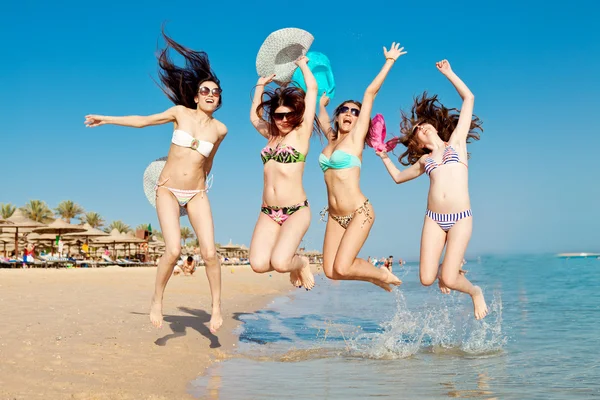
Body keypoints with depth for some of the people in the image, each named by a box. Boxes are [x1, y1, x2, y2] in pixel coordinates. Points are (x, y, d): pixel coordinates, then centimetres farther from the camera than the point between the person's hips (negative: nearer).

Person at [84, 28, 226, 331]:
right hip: (167, 191, -1)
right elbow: (142, 121, 11)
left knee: (209, 253, -11)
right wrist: (106, 119, 18)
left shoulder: (220, 129, 1)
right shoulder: (181, 112, -2)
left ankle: (217, 307, 7)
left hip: (197, 194, 1)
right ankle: (157, 301, 5)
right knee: (173, 251, -17)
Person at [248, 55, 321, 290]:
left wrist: (303, 65, 17)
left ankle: (300, 263, 13)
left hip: (296, 211, -5)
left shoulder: (301, 132, 1)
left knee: (279, 263, -24)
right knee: (258, 264, -16)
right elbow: (254, 117, 37)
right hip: (268, 212, 5)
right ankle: (293, 263, 17)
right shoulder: (272, 135, 16)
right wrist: (261, 85, 35)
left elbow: (312, 89, 1)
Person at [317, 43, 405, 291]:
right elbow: (322, 115, 34)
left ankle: (384, 275, 13)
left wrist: (389, 62, -1)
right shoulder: (331, 138, 13)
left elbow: (370, 93, -3)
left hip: (359, 212, -6)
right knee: (330, 271, -4)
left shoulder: (356, 137, 0)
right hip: (335, 215, 6)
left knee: (341, 269, -16)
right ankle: (375, 276, 22)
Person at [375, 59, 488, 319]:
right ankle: (448, 269, 30)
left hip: (460, 218, -3)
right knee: (427, 278, -6)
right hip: (433, 219, 4)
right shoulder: (423, 160, 19)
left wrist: (449, 73, 14)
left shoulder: (456, 141, 12)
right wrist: (384, 157, 30)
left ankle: (475, 292, 21)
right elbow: (398, 177, 35)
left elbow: (469, 98, 10)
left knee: (449, 280, -12)